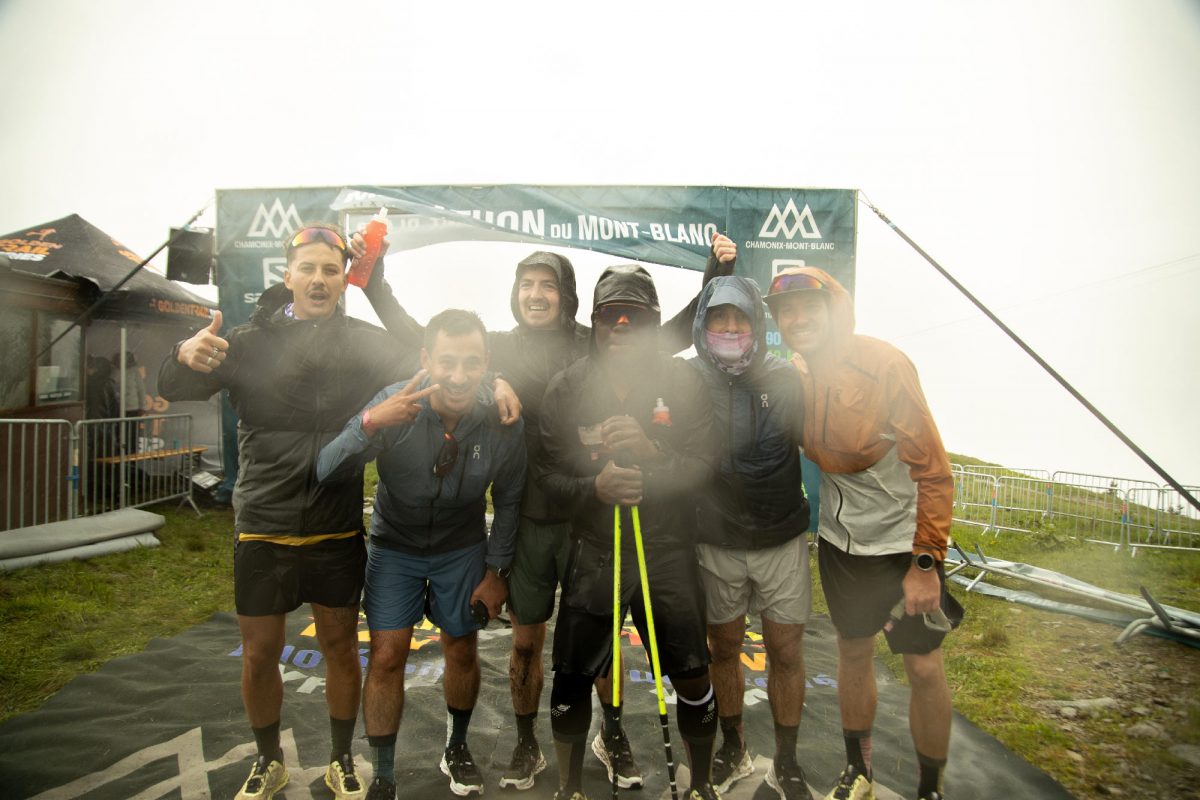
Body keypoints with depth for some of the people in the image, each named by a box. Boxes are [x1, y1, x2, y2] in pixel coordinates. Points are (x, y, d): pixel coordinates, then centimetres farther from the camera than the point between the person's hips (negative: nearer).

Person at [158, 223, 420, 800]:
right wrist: (187, 358, -31)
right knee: (259, 654, 11)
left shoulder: (364, 343, -2)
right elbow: (173, 391, -6)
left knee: (341, 647, 12)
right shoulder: (253, 341, -1)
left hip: (338, 532, 0)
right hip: (263, 529, 1)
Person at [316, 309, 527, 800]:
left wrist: (496, 571, -3)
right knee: (386, 657, -2)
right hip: (395, 547, -1)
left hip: (463, 548, 1)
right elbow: (327, 473, -30)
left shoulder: (502, 422, -22)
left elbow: (508, 500, -6)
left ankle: (457, 749, 38)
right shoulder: (396, 405, -27)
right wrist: (369, 424, -48)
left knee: (462, 652, 12)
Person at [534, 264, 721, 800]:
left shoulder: (683, 382, -6)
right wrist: (595, 488, -25)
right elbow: (547, 475, -5)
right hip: (592, 550, 1)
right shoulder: (566, 388, -4)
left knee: (692, 676, 9)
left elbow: (702, 468, -9)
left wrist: (651, 451, -27)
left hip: (668, 549, 0)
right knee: (571, 676, 8)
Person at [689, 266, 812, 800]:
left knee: (786, 649, 8)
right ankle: (733, 749, 37)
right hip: (717, 543, 0)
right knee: (724, 645, 14)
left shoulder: (784, 379, -6)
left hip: (782, 539, 0)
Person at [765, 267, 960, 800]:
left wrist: (926, 561, -19)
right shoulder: (791, 376, -4)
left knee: (924, 667, 2)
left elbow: (933, 469, -18)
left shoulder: (884, 364, -19)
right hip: (840, 536, 4)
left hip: (903, 537, -4)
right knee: (853, 653, 15)